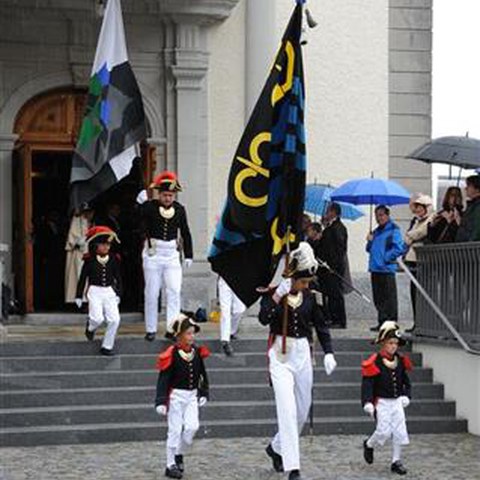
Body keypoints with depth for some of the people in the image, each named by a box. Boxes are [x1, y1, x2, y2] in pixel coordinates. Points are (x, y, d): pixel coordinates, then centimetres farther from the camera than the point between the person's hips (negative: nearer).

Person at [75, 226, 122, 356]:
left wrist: (118, 294, 5)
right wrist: (79, 296, 3)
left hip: (109, 292, 3)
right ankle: (90, 327, 20)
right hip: (95, 291, -3)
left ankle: (107, 346, 7)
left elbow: (118, 278, 11)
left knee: (114, 319, -8)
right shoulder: (90, 260, -4)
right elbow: (83, 278, 2)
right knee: (98, 318, -19)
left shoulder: (114, 260, 4)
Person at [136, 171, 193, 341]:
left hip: (172, 254, 2)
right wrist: (140, 203, -33)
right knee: (151, 293, 5)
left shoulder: (179, 209, 3)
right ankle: (151, 330, 15)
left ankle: (172, 328, -1)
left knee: (174, 291, -6)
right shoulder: (150, 207, -7)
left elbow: (185, 233, 11)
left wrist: (188, 255, 9)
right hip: (153, 253, -2)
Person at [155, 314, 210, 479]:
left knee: (192, 427, -6)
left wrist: (203, 394, 12)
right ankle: (171, 465, 11)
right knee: (175, 430, 1)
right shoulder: (172, 354, -15)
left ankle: (179, 454, 18)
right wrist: (161, 402, -20)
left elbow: (203, 375, 15)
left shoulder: (197, 352, 2)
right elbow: (163, 379, -15)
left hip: (192, 396, 5)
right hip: (176, 396, -5)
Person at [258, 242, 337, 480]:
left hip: (303, 353, 5)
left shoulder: (310, 297, 3)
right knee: (287, 410, -14)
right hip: (280, 355, -5)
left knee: (302, 411, 13)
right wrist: (278, 295, -30)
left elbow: (321, 326, 9)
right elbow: (264, 318, -23)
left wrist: (328, 352, -2)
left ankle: (276, 447, 38)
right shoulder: (272, 293, -9)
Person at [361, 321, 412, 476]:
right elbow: (367, 384, -15)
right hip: (382, 402, -5)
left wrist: (406, 396, -1)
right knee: (384, 431, -11)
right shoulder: (374, 363, -13)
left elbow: (406, 381, 15)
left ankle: (396, 462, 12)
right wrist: (367, 403, -24)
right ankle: (369, 445, 20)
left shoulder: (401, 361, 5)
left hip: (397, 402, 5)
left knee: (400, 432, 1)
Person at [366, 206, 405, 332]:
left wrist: (386, 258, -15)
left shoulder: (393, 230, -6)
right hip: (375, 268, 8)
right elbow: (370, 249, 25)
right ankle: (382, 322, 18)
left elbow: (399, 248, -14)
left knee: (389, 298, -5)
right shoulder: (376, 231, 19)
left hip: (387, 269, -8)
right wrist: (370, 241, 5)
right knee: (378, 299, 11)